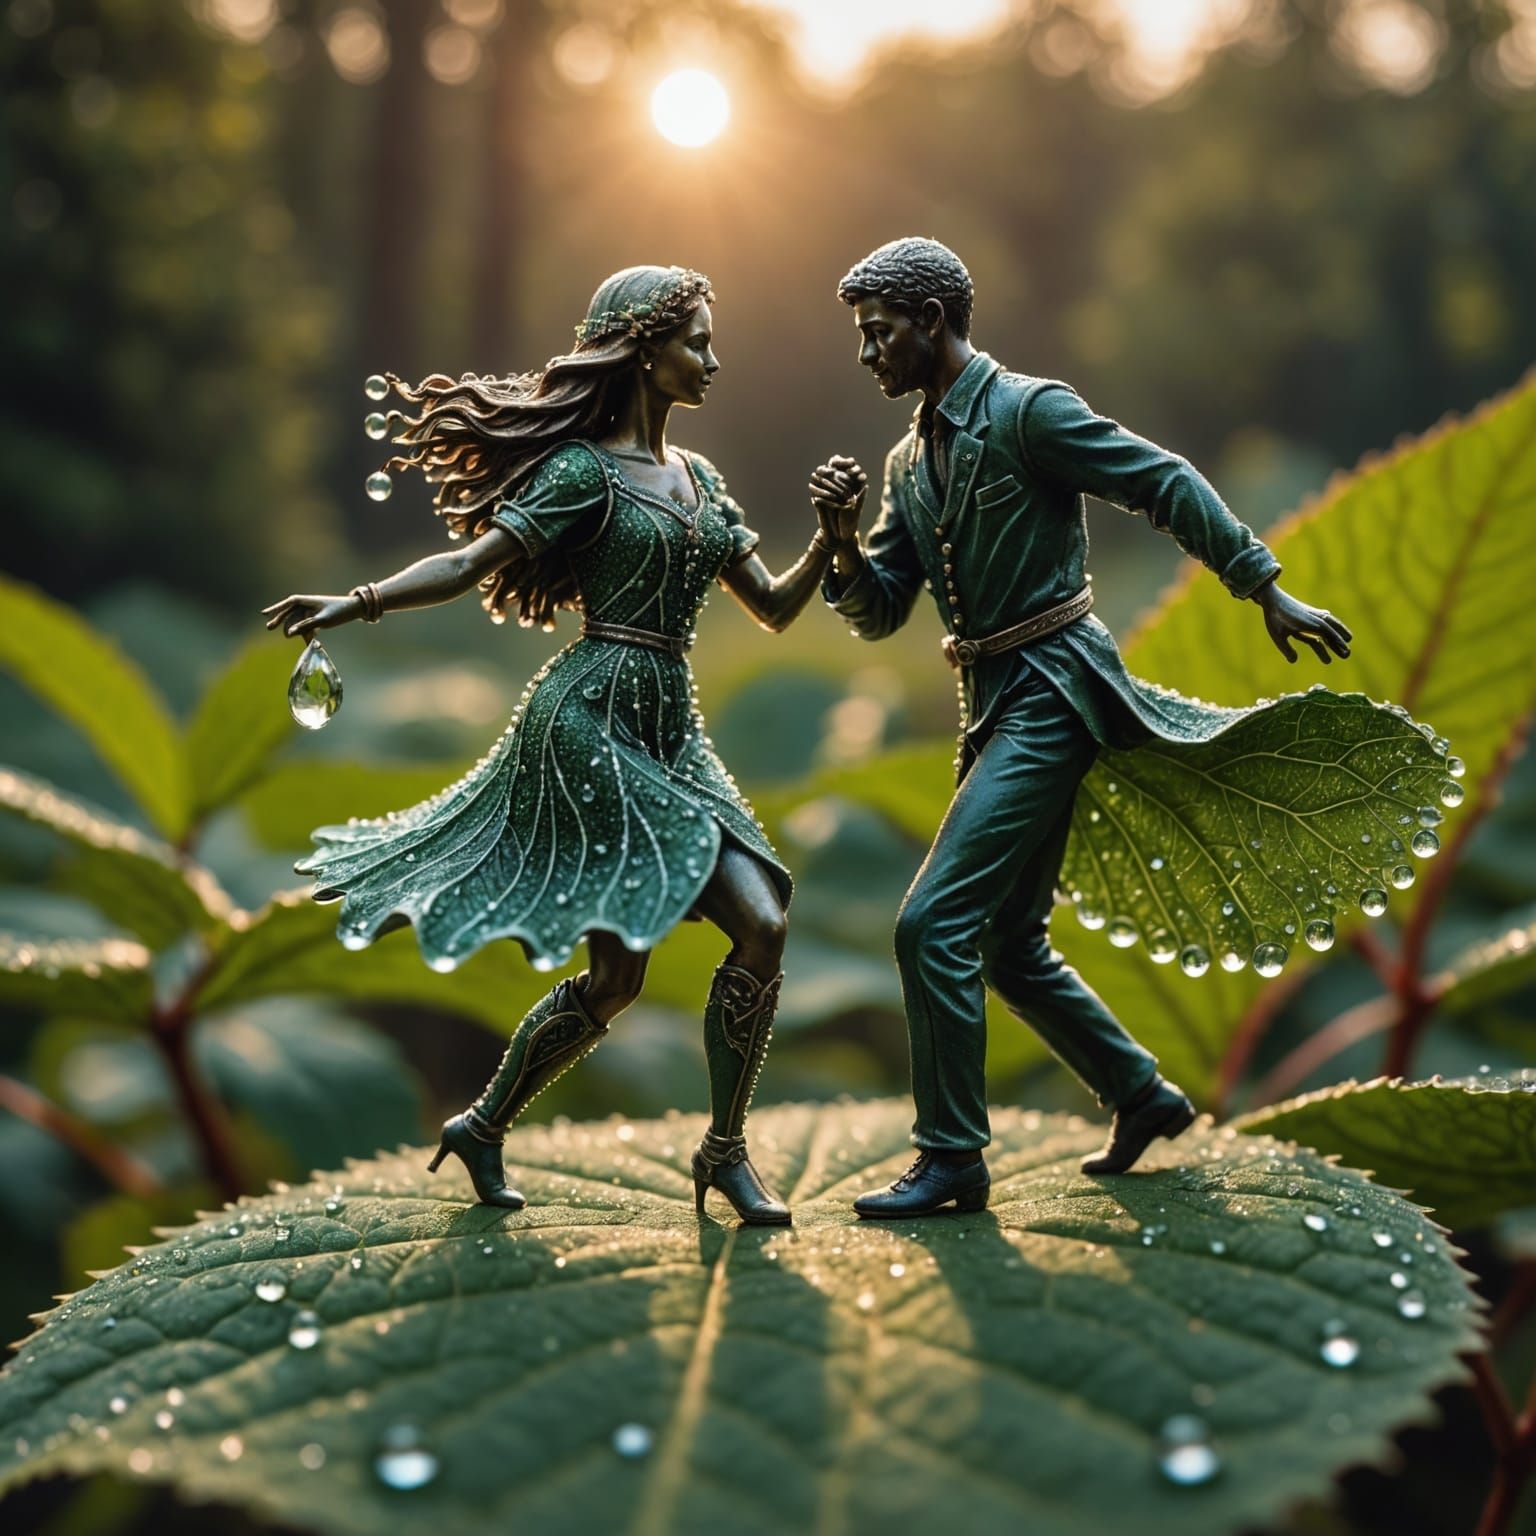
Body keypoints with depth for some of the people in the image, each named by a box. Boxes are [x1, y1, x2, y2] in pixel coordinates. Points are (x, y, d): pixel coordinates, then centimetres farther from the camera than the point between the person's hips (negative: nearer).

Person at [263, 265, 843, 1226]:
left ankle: (726, 1150, 7)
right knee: (616, 973, -8)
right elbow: (472, 562, -11)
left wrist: (830, 538, 0)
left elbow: (775, 608, 16)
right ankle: (485, 1127, 14)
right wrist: (357, 604, -23)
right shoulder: (586, 470, -5)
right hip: (591, 720, -7)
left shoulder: (699, 478, 16)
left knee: (763, 925, -5)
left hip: (668, 732, 7)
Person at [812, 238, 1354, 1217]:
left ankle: (952, 1158, -4)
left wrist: (1266, 590, -11)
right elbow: (877, 614, 12)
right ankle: (1144, 1097, 32)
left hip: (1052, 694, -9)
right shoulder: (912, 462, 14)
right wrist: (844, 535, -7)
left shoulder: (1028, 410, -9)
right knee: (1012, 951, 14)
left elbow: (1165, 484, -9)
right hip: (996, 707, 9)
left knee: (934, 924, -14)